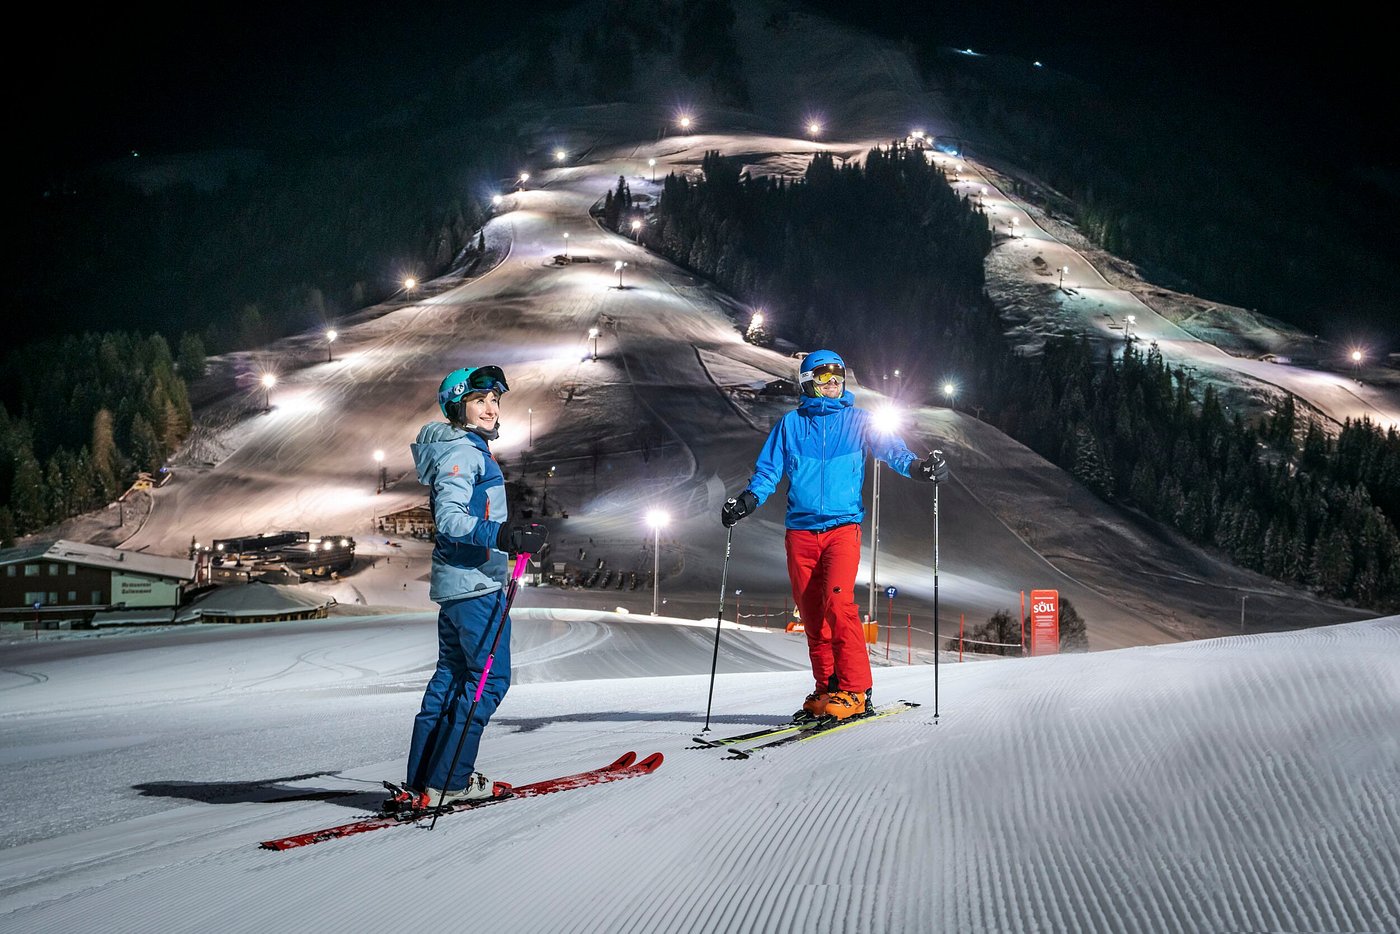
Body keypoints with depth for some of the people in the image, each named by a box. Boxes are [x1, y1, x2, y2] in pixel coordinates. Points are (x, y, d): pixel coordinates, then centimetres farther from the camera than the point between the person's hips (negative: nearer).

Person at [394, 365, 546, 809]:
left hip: (455, 583, 10)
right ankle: (446, 781, -6)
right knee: (490, 679, -6)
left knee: (452, 675, 12)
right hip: (475, 581, -10)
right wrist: (504, 537, -34)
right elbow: (449, 518, -24)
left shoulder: (470, 450, 17)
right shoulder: (462, 451, -14)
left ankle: (419, 782, 14)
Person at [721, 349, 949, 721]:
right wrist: (748, 499, -6)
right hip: (800, 531, 3)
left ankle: (854, 690, -16)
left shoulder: (857, 420, 11)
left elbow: (890, 448, -2)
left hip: (842, 526, -3)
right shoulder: (790, 424, 15)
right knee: (812, 613, 2)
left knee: (838, 602, -19)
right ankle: (827, 689, 11)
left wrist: (916, 465, -22)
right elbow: (769, 469, 12)